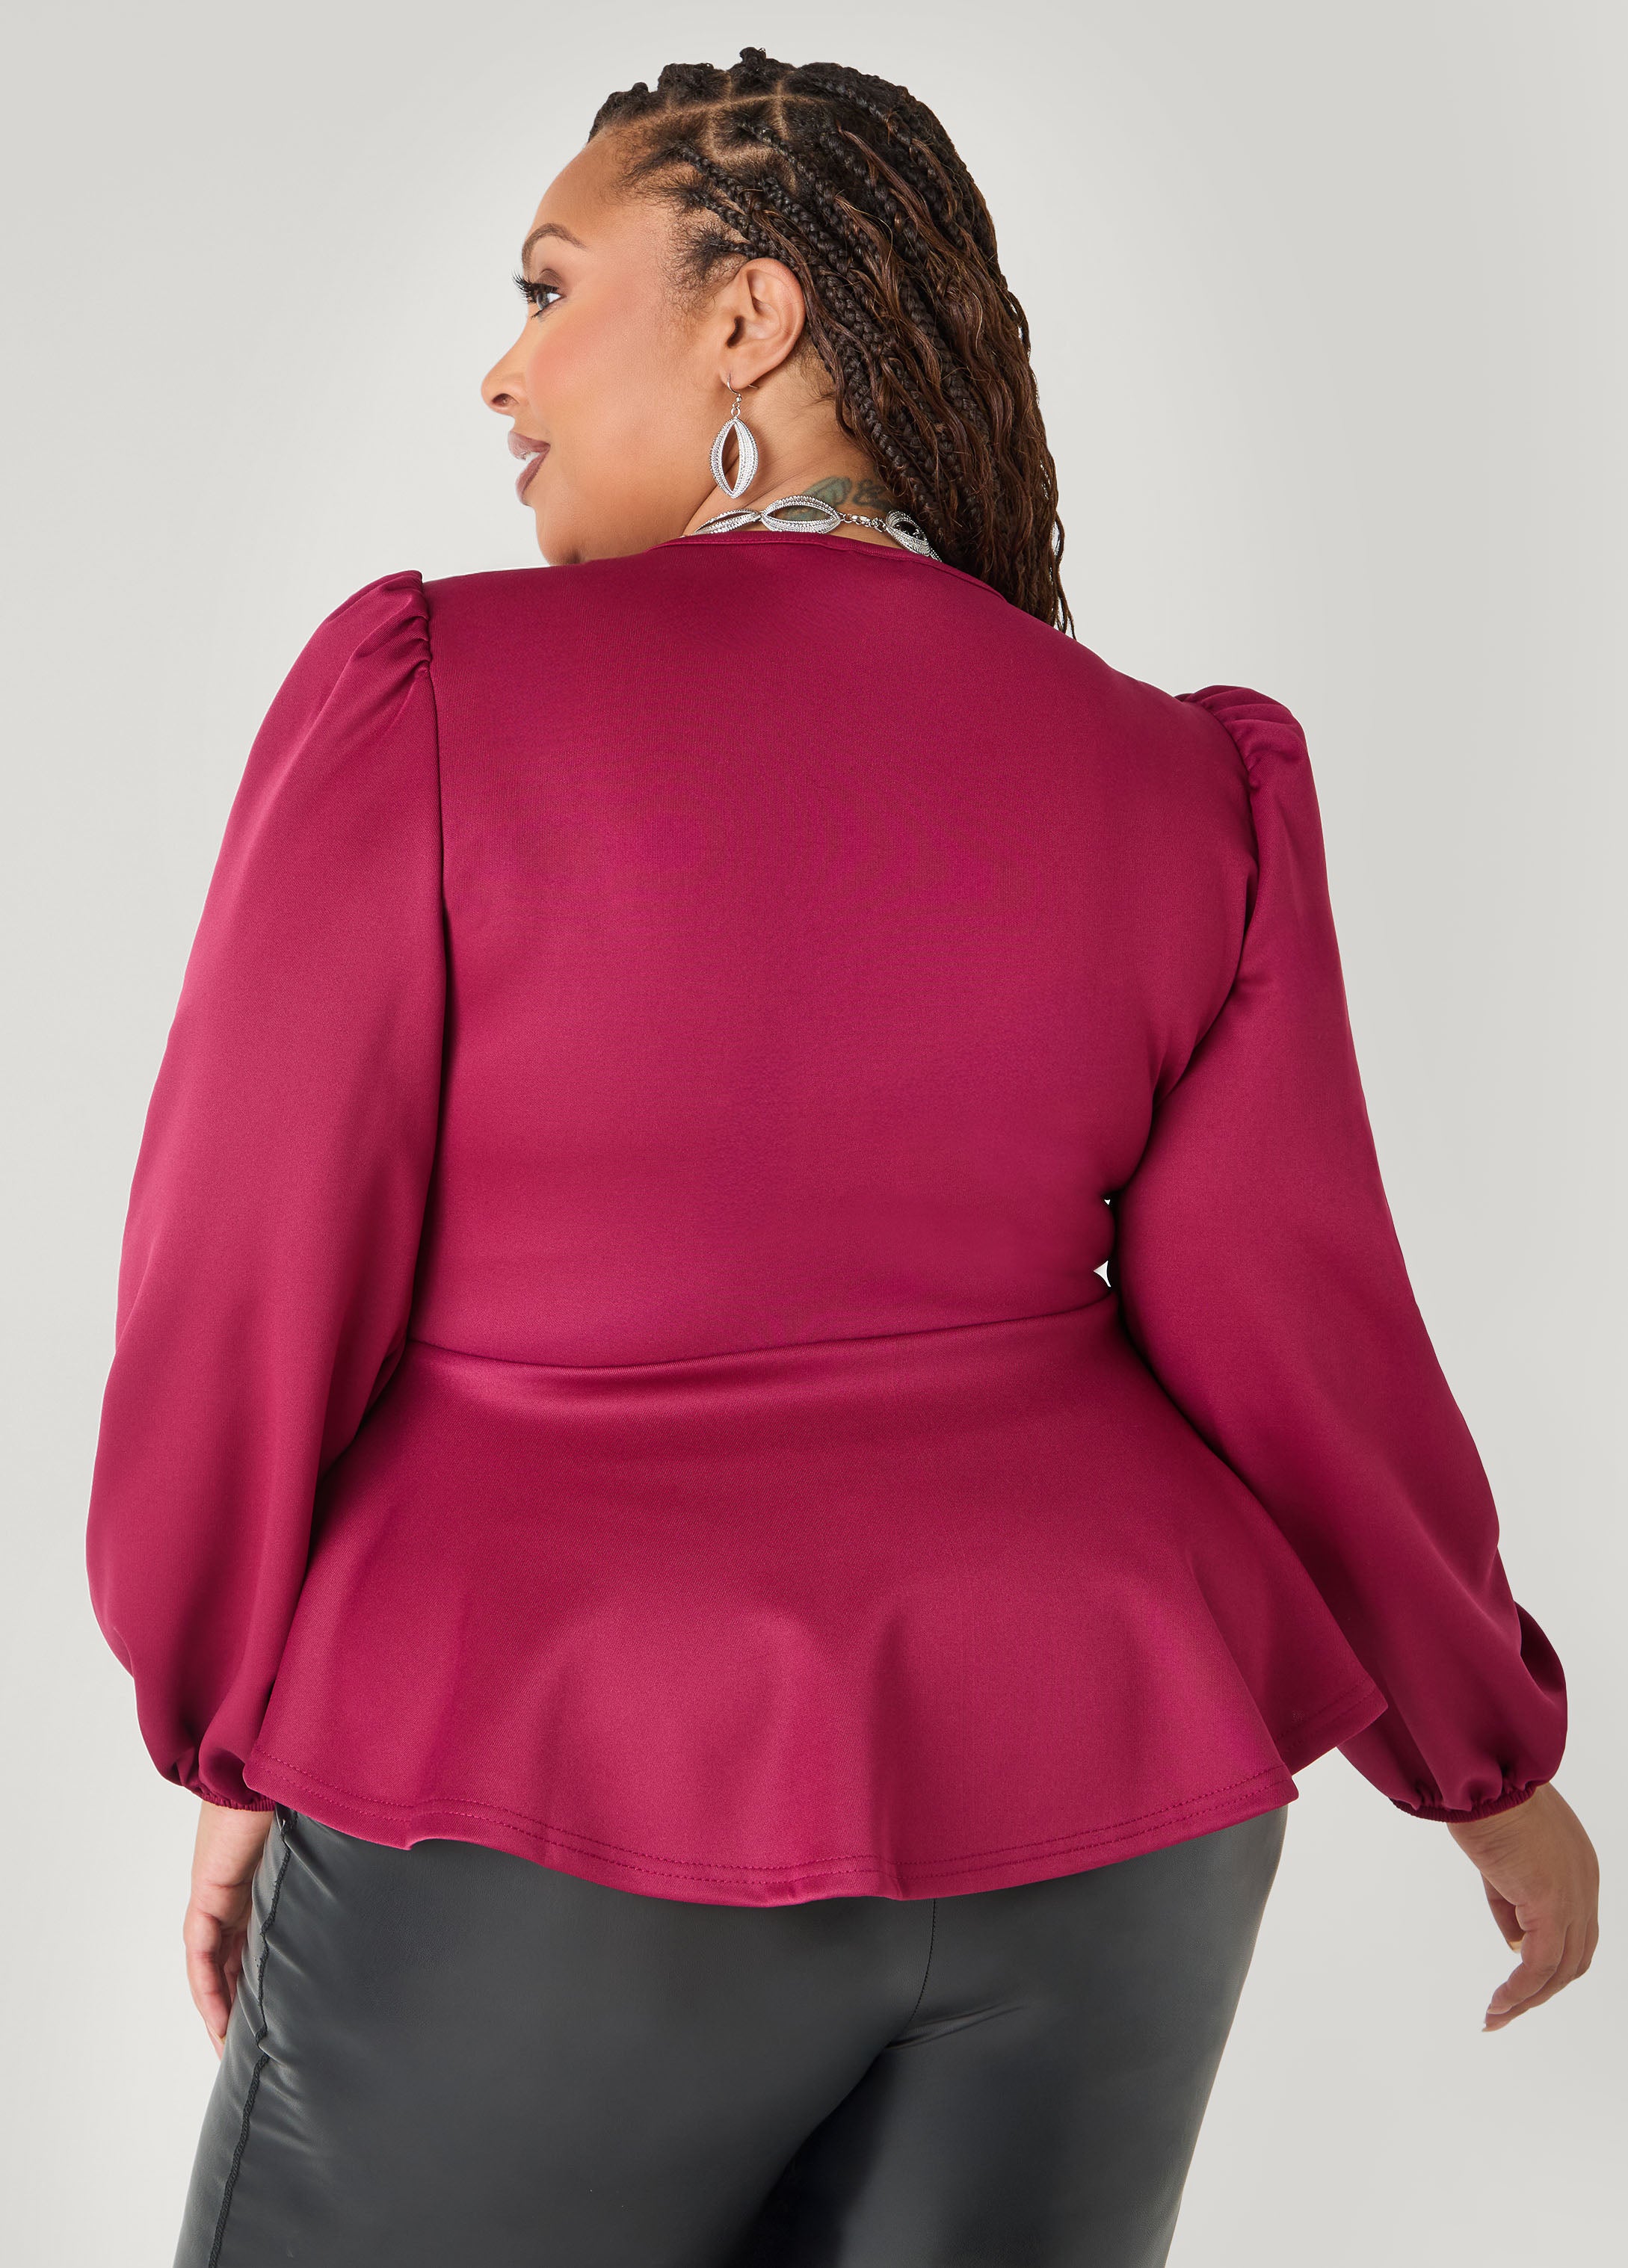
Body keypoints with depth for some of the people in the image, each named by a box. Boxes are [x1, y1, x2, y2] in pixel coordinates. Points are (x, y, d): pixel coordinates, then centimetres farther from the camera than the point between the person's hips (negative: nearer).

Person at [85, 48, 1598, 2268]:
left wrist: (247, 1743, 5)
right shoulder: (1182, 789, -3)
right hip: (1063, 1806, 4)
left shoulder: (435, 695, -12)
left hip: (569, 1828, -3)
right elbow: (1294, 1356, -3)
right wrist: (1495, 1759, 13)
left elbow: (251, 1294, -10)